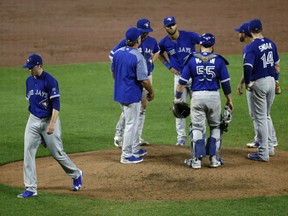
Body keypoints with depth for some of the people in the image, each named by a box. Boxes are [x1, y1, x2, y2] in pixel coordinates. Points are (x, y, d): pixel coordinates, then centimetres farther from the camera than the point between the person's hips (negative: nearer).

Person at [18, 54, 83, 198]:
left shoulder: (50, 81, -15)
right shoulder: (29, 81, 7)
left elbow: (56, 104, -18)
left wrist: (52, 124, -24)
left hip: (48, 120, -6)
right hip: (33, 121, 6)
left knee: (57, 152, 2)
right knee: (28, 152, -3)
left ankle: (76, 175, 28)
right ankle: (31, 189, 0)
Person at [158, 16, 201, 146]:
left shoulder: (189, 36, -14)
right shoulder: (164, 42, -3)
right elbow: (160, 54, 19)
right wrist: (169, 66, 5)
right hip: (179, 75, 3)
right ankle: (181, 137, 10)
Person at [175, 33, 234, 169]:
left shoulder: (192, 59, -1)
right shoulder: (218, 60, -1)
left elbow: (182, 81, -1)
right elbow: (225, 82, 1)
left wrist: (177, 98, 10)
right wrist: (229, 100, 11)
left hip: (197, 96, 0)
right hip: (214, 96, 0)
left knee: (197, 128, 7)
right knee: (215, 127, 14)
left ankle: (196, 160, 5)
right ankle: (214, 158, 12)